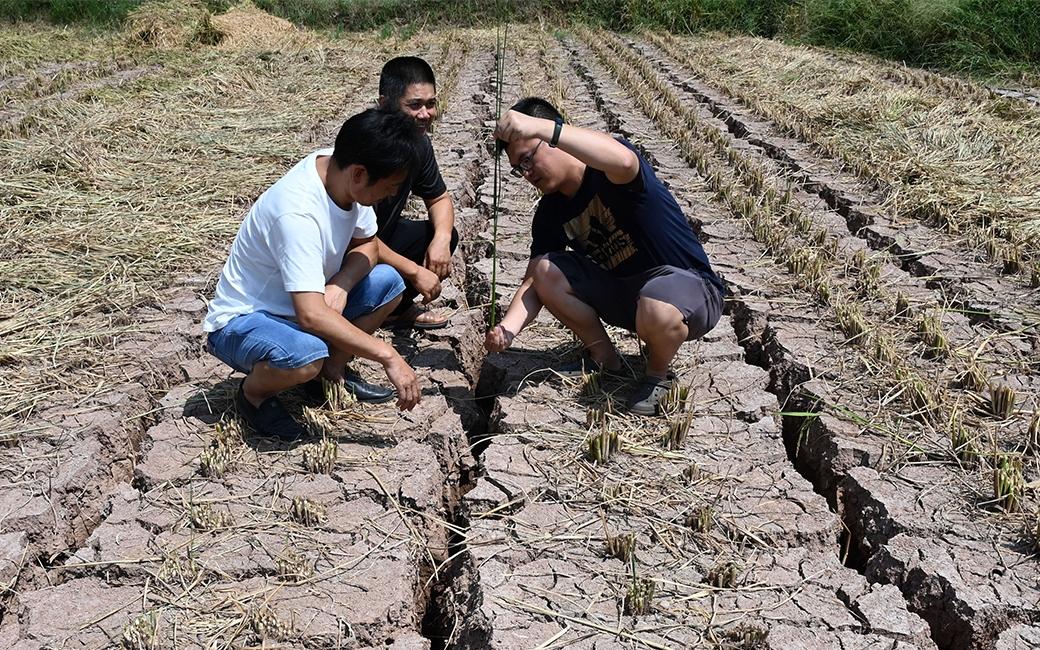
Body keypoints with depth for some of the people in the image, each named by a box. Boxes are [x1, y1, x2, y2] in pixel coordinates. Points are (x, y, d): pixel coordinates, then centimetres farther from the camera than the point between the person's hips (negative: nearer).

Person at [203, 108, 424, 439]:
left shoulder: (343, 172, -11)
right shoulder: (297, 211, -35)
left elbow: (366, 244, 5)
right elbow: (311, 315, -40)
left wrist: (340, 285, -16)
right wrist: (388, 356, -34)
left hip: (297, 304, 8)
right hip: (240, 323, -8)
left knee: (388, 282, -5)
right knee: (306, 355, -37)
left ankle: (334, 367, 12)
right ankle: (254, 393, -4)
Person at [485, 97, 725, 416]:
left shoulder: (607, 171, -20)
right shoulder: (550, 213, 0)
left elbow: (623, 161, -47)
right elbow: (534, 282, -5)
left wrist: (542, 127, -55)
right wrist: (508, 328, -26)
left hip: (691, 289, -6)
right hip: (621, 291, 7)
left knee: (656, 310, -42)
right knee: (547, 271, -13)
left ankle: (658, 375, -5)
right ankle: (604, 359, 5)